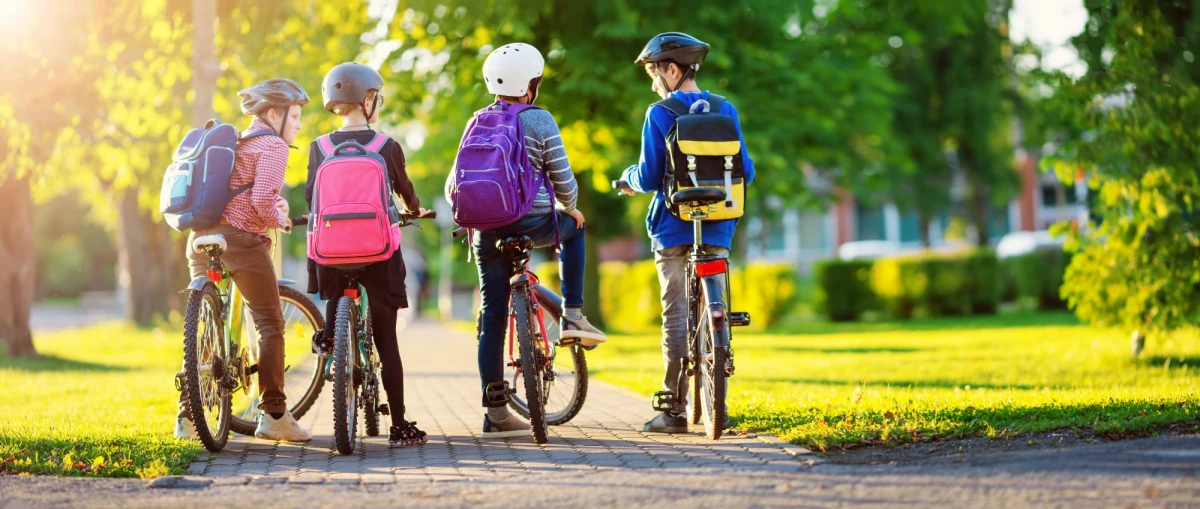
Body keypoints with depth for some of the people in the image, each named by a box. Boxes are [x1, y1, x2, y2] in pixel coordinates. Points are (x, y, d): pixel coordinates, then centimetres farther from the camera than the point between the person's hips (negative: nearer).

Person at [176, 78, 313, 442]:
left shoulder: (237, 143, 22)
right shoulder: (273, 145, -4)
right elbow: (262, 201, -18)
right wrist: (279, 218, 1)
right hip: (242, 239, -8)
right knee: (270, 325, 4)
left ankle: (188, 417, 9)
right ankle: (274, 415, 3)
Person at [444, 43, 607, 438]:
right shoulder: (540, 121, -4)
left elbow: (454, 186, 10)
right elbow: (563, 181, -4)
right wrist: (569, 208, 16)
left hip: (488, 229, 4)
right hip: (533, 223, -4)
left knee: (492, 317, 7)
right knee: (574, 228, 31)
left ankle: (496, 412, 7)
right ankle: (572, 315, 21)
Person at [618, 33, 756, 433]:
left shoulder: (660, 115, -7)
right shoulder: (725, 112, 5)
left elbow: (650, 177, -9)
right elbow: (746, 172, 6)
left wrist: (629, 178, 14)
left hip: (674, 229, -3)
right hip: (717, 230, 3)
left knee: (676, 317, -1)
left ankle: (675, 411, -1)